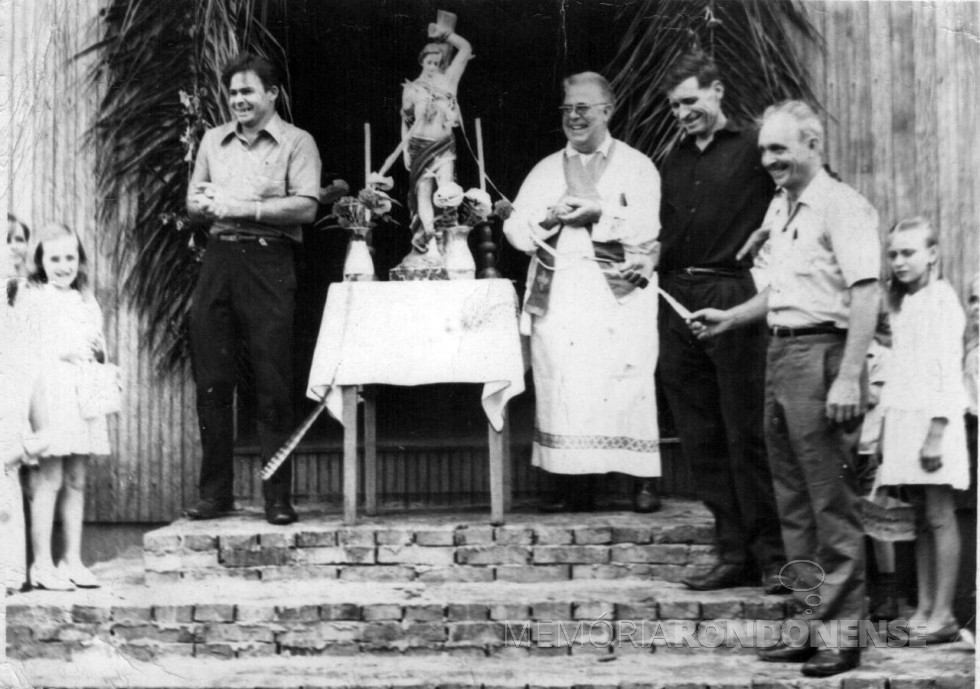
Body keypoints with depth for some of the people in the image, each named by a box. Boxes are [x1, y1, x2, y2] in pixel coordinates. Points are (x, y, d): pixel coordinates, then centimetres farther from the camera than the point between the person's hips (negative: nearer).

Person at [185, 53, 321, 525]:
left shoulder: (296, 142, 3)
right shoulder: (214, 140, 19)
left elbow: (305, 207, -9)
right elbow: (192, 204, 18)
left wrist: (244, 208, -12)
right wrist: (210, 205, -5)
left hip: (268, 262, -5)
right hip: (218, 260, 5)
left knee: (273, 385, -4)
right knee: (211, 380, 3)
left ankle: (278, 498, 1)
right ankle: (215, 493, 11)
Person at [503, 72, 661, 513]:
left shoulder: (637, 166, 11)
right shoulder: (545, 170, 21)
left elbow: (647, 229, -3)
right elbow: (516, 230, 11)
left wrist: (597, 211, -9)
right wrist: (552, 216, -6)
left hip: (617, 295, -3)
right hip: (556, 294, 3)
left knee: (623, 389, -9)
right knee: (561, 389, -5)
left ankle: (641, 484, -6)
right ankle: (572, 488, -4)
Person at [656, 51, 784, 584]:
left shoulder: (753, 147, 0)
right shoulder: (674, 162, 20)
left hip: (733, 298, -6)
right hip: (678, 300, 7)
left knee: (746, 433, -6)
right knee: (699, 438, 6)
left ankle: (772, 554, 3)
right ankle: (733, 552, 14)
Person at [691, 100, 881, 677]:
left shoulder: (842, 206, -10)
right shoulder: (780, 208, 18)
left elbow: (866, 295, -18)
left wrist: (849, 377, -23)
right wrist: (728, 319, 19)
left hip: (822, 354, -9)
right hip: (781, 354, 9)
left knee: (832, 502, -4)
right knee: (794, 500, 13)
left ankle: (841, 634, 3)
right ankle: (813, 622, 22)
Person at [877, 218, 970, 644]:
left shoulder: (942, 301, -8)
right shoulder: (902, 305, 17)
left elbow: (949, 371, -14)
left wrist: (936, 431, -19)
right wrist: (887, 424, 14)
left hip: (931, 420, -8)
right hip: (902, 418, 8)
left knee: (940, 517, -5)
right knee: (921, 518, 9)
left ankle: (943, 614, -2)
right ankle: (924, 610, 12)